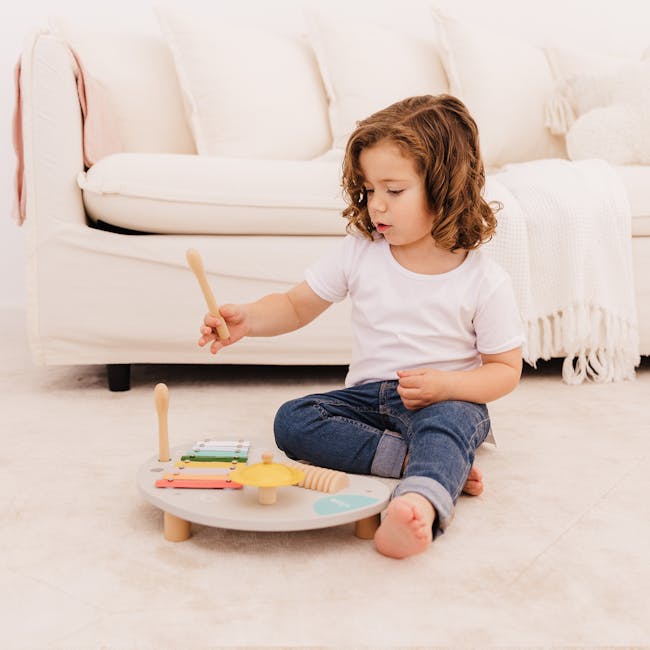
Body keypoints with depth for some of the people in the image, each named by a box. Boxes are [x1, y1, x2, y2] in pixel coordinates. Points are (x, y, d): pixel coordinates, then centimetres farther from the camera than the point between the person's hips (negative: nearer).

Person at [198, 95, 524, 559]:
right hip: (369, 395, 4)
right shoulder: (359, 252, -1)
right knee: (292, 421, -20)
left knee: (445, 424, -38)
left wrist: (446, 385, -22)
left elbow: (506, 369, -3)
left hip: (450, 402, -4)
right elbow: (297, 306, 5)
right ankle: (426, 463, -27)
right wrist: (248, 320, -17)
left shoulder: (484, 281, -9)